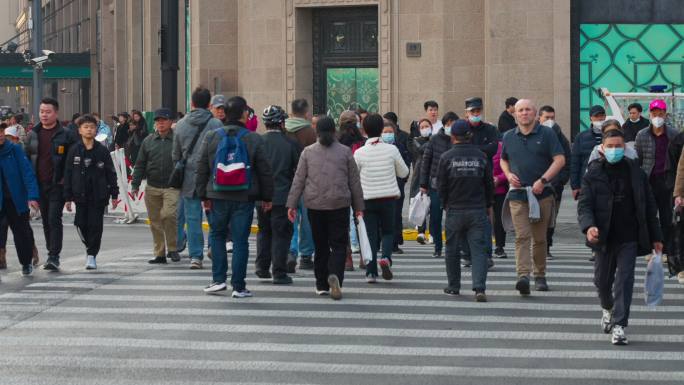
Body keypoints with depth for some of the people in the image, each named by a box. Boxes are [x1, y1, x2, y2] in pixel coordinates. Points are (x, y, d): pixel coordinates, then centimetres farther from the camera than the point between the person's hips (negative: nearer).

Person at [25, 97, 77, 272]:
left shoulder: (66, 135, -4)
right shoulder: (33, 135, 9)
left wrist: (66, 179, -10)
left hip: (58, 185, -5)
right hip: (39, 185, 5)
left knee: (54, 220, -12)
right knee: (46, 221, 11)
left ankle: (54, 257, -12)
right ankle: (52, 254, 21)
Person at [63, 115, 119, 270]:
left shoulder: (102, 150, 1)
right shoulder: (74, 150, 1)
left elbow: (111, 173, 5)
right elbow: (68, 174, 3)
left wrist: (114, 194, 2)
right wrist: (68, 197, 0)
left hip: (98, 195, -1)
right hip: (81, 194, 1)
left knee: (95, 225, -3)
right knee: (81, 224, 3)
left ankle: (92, 254, 5)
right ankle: (89, 246, 29)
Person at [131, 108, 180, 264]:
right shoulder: (148, 141, 9)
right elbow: (140, 164, 11)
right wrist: (135, 184, 5)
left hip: (171, 187, -4)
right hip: (152, 188, 4)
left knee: (168, 214, -20)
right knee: (155, 221, 6)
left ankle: (172, 248, -3)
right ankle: (159, 254, 16)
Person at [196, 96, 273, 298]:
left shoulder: (211, 137, 0)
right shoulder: (254, 139, -4)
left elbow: (202, 169, 2)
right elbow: (265, 171, -1)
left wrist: (204, 196, 8)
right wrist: (267, 197, 9)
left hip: (218, 196, 1)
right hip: (244, 198, -1)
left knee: (217, 235, 18)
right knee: (240, 240, 3)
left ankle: (219, 279, 9)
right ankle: (238, 287, 4)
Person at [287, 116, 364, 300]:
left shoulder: (308, 152, 3)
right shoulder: (345, 152, 1)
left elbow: (298, 180, 1)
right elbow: (354, 182, 4)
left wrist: (292, 205, 5)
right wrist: (358, 207, 9)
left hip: (314, 206, 2)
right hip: (339, 205, -2)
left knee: (321, 246, 11)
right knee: (339, 245, 1)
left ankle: (322, 285, 14)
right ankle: (335, 276, -24)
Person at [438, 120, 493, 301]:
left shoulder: (446, 157, -4)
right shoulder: (480, 156, 1)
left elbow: (441, 185, -1)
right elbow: (489, 184, 7)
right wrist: (487, 205, 20)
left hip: (455, 211, -1)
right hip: (478, 211, 1)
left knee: (452, 250, 14)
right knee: (478, 249, -2)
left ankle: (453, 286, 22)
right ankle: (479, 288, -16)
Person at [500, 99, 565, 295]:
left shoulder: (546, 134, 1)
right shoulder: (509, 137, 11)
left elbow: (560, 159, -5)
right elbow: (503, 160, 25)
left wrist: (543, 180, -15)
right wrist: (508, 174, 4)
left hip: (541, 193, -1)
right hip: (517, 194, 1)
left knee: (540, 238, 7)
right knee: (522, 236, -12)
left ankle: (540, 276, 20)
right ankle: (523, 276, -22)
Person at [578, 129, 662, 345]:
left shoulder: (635, 173, 3)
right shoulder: (593, 174, 0)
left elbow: (649, 206, 9)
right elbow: (584, 205, -5)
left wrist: (655, 237, 9)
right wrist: (589, 226, -25)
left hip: (629, 238, -1)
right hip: (604, 238, 1)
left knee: (624, 280, -9)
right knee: (602, 279, 12)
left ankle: (619, 325, -9)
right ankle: (607, 308, 43)